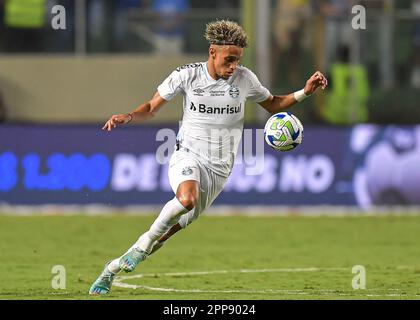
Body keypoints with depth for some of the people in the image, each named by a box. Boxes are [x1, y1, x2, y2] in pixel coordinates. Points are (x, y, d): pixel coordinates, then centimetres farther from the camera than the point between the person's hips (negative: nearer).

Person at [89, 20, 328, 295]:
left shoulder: (245, 78, 2)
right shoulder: (186, 75, -3)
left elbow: (273, 105, 18)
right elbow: (152, 107, 6)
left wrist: (305, 92, 4)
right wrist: (128, 117, -14)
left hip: (219, 168, 3)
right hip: (188, 155, -3)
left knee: (181, 223, 2)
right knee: (187, 198, -37)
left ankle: (114, 268, 17)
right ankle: (146, 241, -12)